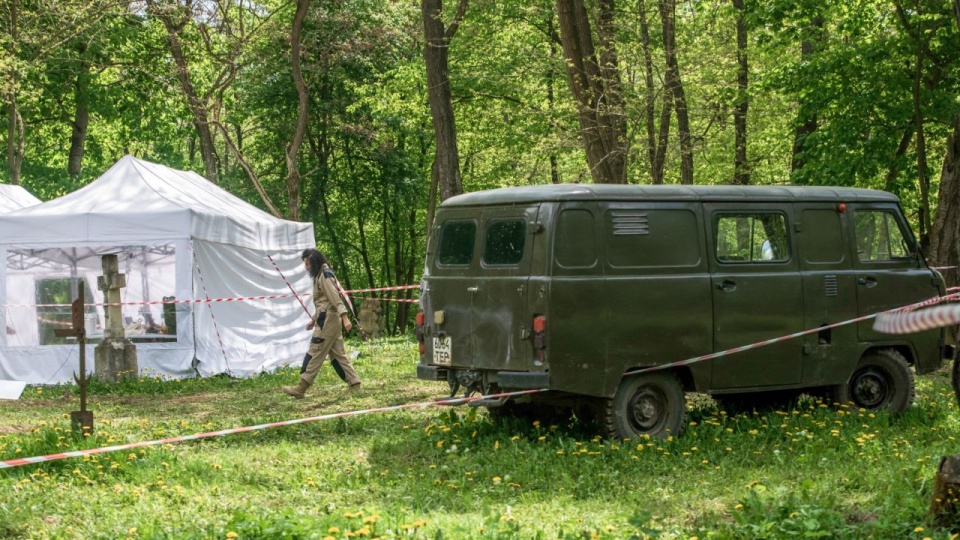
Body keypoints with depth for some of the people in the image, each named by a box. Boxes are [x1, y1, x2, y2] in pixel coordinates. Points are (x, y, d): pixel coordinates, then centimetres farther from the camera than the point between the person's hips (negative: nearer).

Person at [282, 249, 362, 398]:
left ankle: (301, 389, -6)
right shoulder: (320, 276, 18)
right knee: (337, 353, 9)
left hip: (328, 319, -10)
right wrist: (314, 319, 28)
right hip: (327, 318, 10)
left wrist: (345, 317, -29)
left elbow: (335, 298, -21)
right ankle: (354, 383, 7)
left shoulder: (325, 275, -12)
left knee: (315, 353, -7)